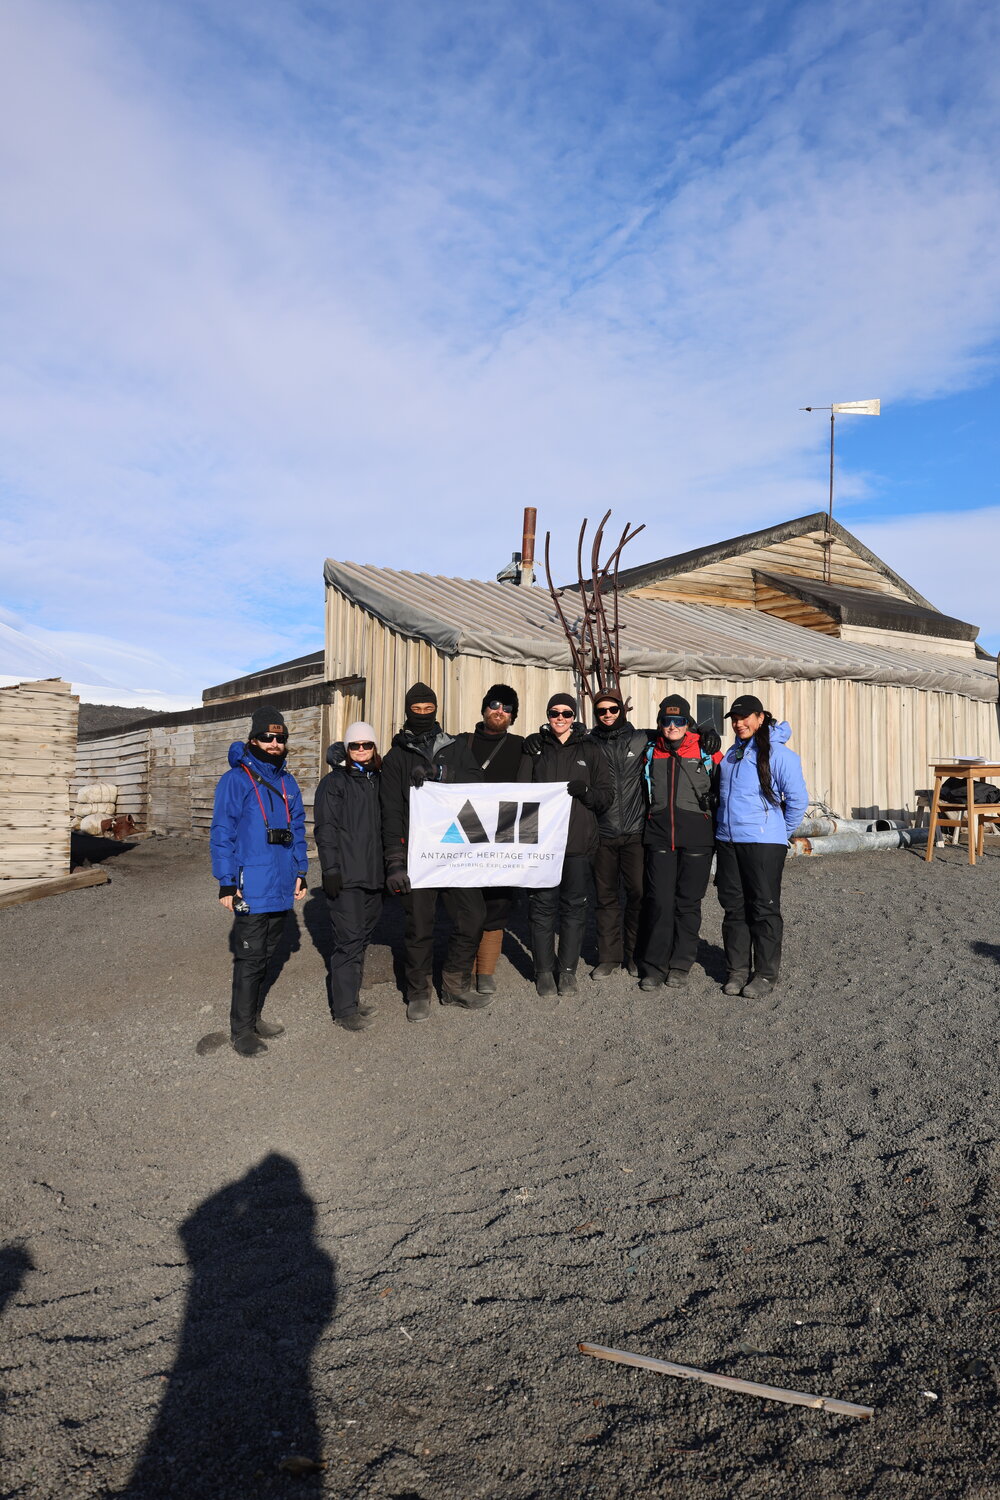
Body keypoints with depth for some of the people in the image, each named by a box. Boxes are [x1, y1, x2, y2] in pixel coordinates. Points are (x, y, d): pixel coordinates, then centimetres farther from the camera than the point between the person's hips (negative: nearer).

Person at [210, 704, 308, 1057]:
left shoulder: (287, 782, 11)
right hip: (251, 889, -6)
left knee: (267, 955, 16)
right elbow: (222, 834, -10)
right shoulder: (235, 780, -8)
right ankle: (242, 1030, 11)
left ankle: (253, 1017, 29)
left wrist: (300, 872, 12)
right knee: (250, 959, -1)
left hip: (282, 888, 6)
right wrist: (226, 884, -12)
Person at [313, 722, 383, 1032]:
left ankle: (351, 997, 25)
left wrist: (389, 867, 18)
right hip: (346, 878, -7)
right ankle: (344, 1009, 1)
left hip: (373, 875, 7)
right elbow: (325, 829, -10)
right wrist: (330, 869, -16)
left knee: (362, 937, 13)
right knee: (349, 940, -7)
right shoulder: (334, 783, -4)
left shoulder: (378, 782, 15)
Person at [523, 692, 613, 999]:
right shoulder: (535, 747, 10)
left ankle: (568, 969, 16)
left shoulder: (590, 750, 8)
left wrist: (585, 791, -15)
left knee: (574, 906, 5)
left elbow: (606, 795, 6)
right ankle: (544, 971, 11)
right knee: (543, 905, 1)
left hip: (579, 841, 0)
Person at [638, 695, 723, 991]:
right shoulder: (651, 752, 9)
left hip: (696, 836, -2)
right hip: (659, 836, 2)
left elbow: (721, 787, 10)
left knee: (688, 901, 6)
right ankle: (654, 966, 7)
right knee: (658, 900, -3)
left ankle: (681, 964, 19)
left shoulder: (706, 751, 0)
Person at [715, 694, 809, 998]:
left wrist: (782, 833, 1)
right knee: (734, 908, 11)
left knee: (764, 909, 2)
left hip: (763, 843, -7)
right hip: (728, 841, 7)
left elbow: (798, 799, -8)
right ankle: (738, 970, 21)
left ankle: (766, 974, 13)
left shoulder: (778, 754, -9)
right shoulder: (732, 753, 13)